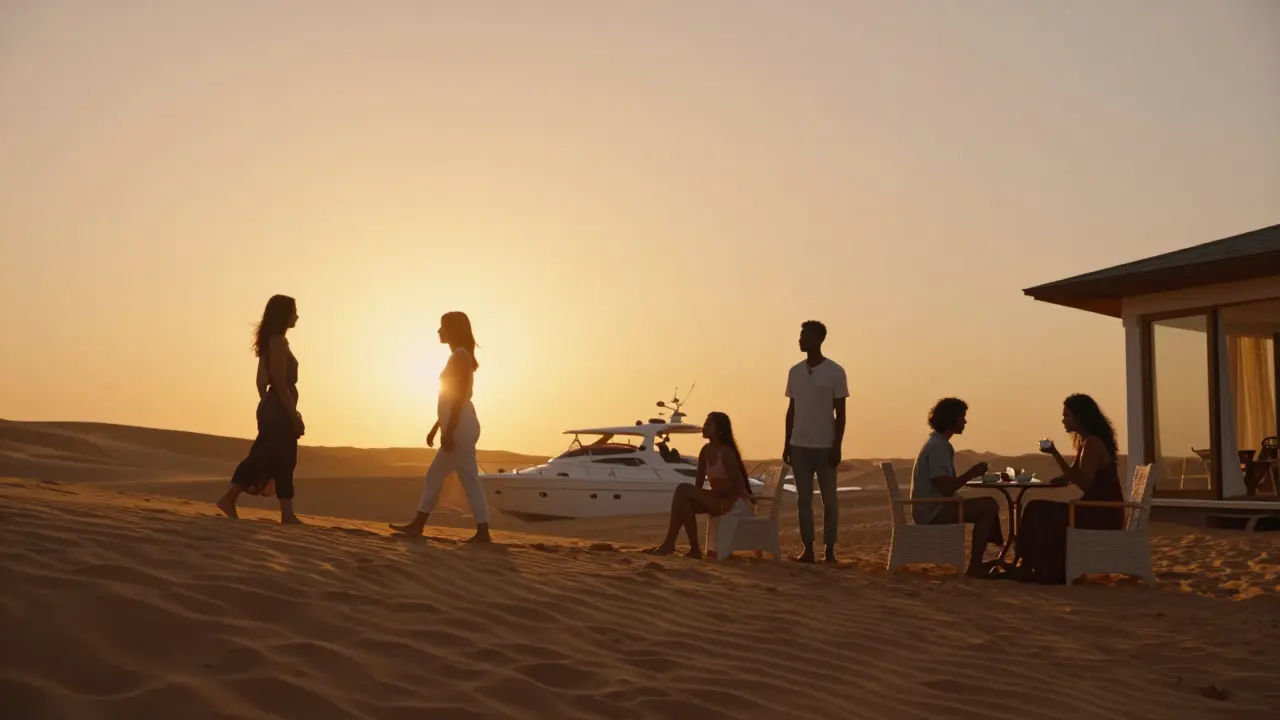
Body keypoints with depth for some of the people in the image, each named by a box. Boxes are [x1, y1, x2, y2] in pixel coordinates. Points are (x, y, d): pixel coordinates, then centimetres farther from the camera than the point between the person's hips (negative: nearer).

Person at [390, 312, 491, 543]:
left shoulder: (460, 356, -11)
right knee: (434, 475, 14)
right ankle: (417, 524, 19)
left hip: (460, 427, -11)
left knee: (469, 479, -8)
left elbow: (459, 397, -19)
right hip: (457, 427, 11)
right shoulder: (459, 356, 19)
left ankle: (482, 532, -5)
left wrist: (449, 431, -22)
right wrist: (436, 428, 25)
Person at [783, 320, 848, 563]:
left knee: (829, 499, 3)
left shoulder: (835, 372, -4)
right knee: (803, 499, 4)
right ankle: (808, 549, 9)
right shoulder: (795, 372, 9)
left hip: (825, 446, -4)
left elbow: (840, 413, -4)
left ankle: (830, 550, 8)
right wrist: (787, 444, 9)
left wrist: (837, 446, -10)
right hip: (799, 445, 4)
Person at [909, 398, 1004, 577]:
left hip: (935, 507, 10)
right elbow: (946, 488, -25)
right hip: (932, 511, -10)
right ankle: (974, 567, -12)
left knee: (988, 505, 11)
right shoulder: (937, 447, -18)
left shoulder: (939, 444, 15)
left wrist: (972, 474, 7)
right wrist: (971, 473, -12)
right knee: (989, 507, -16)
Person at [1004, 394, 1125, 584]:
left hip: (1103, 514, -10)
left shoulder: (1092, 444, -17)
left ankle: (1046, 572, -3)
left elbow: (1083, 484, -22)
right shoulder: (1087, 442, 14)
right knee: (1039, 511, 5)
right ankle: (1028, 567, 2)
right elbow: (1073, 477, 19)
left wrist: (1056, 454, -18)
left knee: (1040, 515, -13)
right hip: (1097, 510, 10)